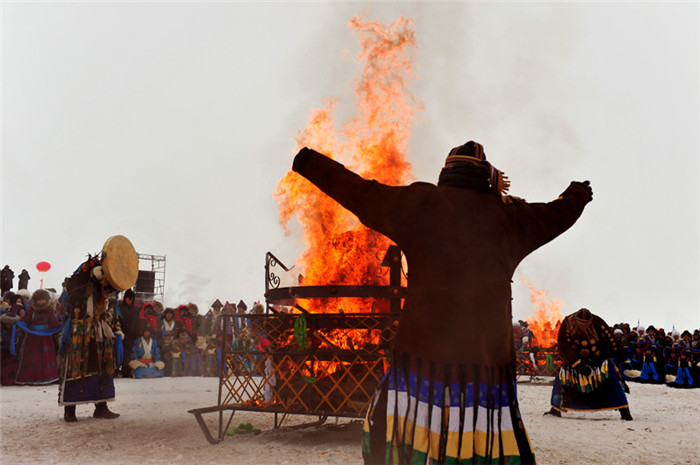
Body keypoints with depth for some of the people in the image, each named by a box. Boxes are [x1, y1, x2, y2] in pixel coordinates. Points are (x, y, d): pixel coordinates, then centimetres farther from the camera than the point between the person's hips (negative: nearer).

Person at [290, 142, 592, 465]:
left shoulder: (419, 204, 1)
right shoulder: (509, 216, 9)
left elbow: (360, 193, 9)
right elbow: (558, 214, 28)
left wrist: (310, 163, 24)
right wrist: (577, 194, 52)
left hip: (421, 357, -2)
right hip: (488, 365, 2)